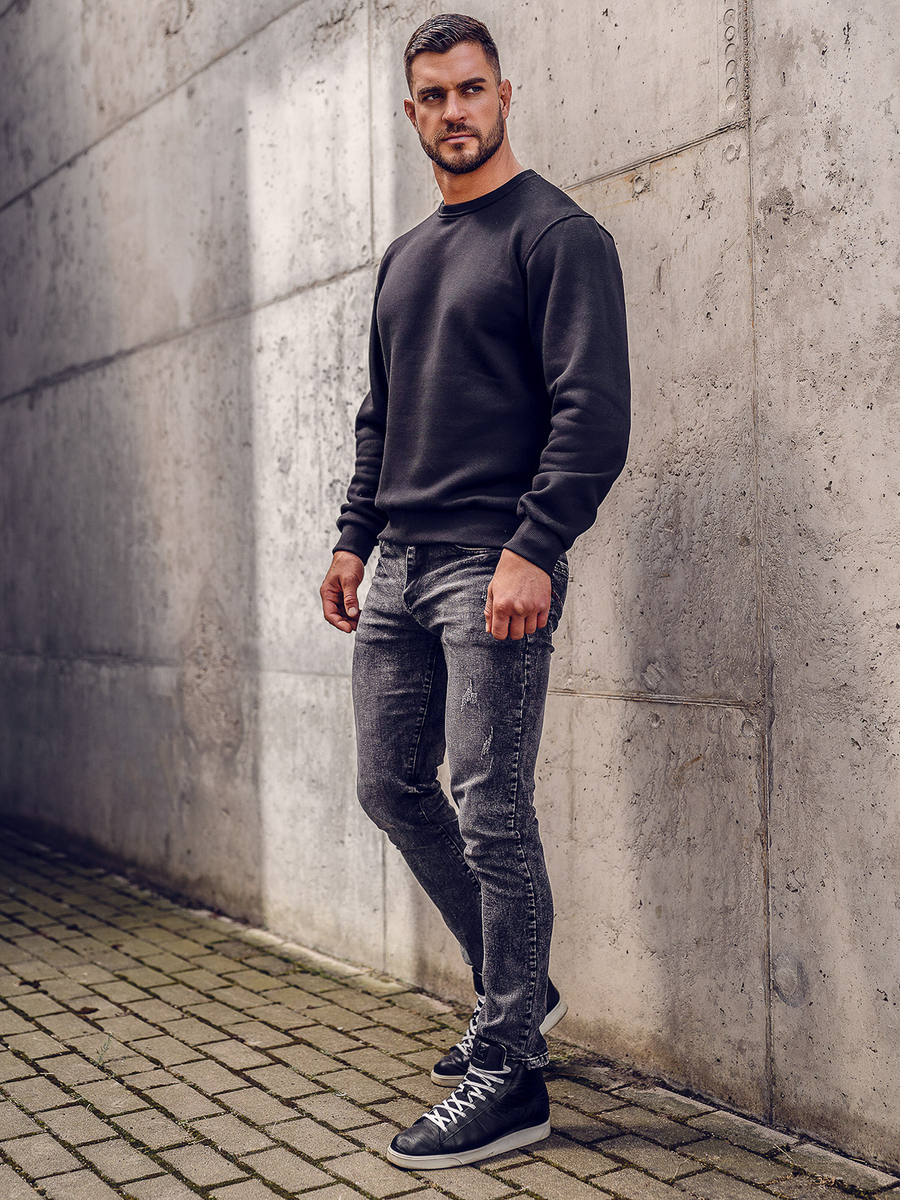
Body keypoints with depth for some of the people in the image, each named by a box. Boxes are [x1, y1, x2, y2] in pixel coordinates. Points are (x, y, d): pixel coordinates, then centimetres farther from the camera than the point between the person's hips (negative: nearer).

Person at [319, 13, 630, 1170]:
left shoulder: (557, 235, -3)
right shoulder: (403, 258, 20)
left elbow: (592, 411, -13)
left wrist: (533, 550, -22)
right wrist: (354, 537, 16)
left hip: (493, 568, -8)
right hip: (399, 569, 8)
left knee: (491, 814, -7)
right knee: (392, 789, 11)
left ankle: (510, 1075, 5)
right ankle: (514, 989, 28)